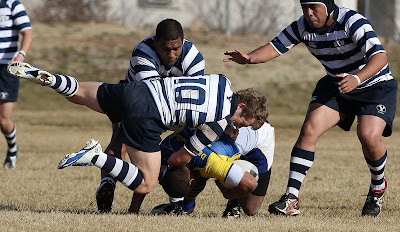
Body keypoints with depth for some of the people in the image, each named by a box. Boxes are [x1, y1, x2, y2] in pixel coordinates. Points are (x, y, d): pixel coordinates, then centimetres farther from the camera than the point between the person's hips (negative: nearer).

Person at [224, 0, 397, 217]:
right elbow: (275, 47, -9)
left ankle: (378, 188, 7)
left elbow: (380, 56, -36)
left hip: (375, 84, -5)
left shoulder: (353, 22, -27)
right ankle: (291, 198, -17)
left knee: (369, 136, -25)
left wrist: (357, 78, -54)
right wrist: (249, 58, -30)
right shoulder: (303, 26, -10)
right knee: (309, 128, -16)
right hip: (335, 85, 5)